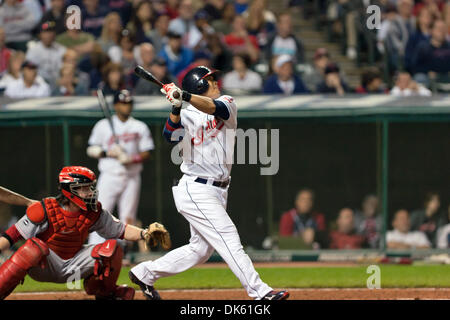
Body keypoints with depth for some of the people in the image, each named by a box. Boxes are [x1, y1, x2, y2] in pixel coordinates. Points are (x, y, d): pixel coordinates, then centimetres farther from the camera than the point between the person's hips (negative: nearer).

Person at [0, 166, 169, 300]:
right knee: (35, 246, -38)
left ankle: (104, 292, 13)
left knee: (112, 248, -12)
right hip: (44, 266, -4)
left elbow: (120, 230, 0)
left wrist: (143, 234, -17)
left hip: (73, 266, 4)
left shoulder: (95, 213, -6)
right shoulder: (44, 211, -19)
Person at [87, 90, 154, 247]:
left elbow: (146, 154, 5)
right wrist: (107, 153, -13)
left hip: (131, 178, 1)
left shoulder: (140, 127, 8)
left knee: (128, 217, -1)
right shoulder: (103, 126, 5)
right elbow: (91, 150, 5)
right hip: (109, 176, -1)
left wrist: (131, 159, -14)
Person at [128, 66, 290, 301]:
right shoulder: (188, 116, -2)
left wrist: (185, 96, -31)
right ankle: (259, 292, -14)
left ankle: (145, 273, 23)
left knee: (200, 249, 11)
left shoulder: (227, 104, 8)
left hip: (216, 191, 6)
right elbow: (171, 136, -20)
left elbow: (215, 108, -16)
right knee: (229, 239, -12)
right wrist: (176, 108, -33)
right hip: (195, 191, -6)